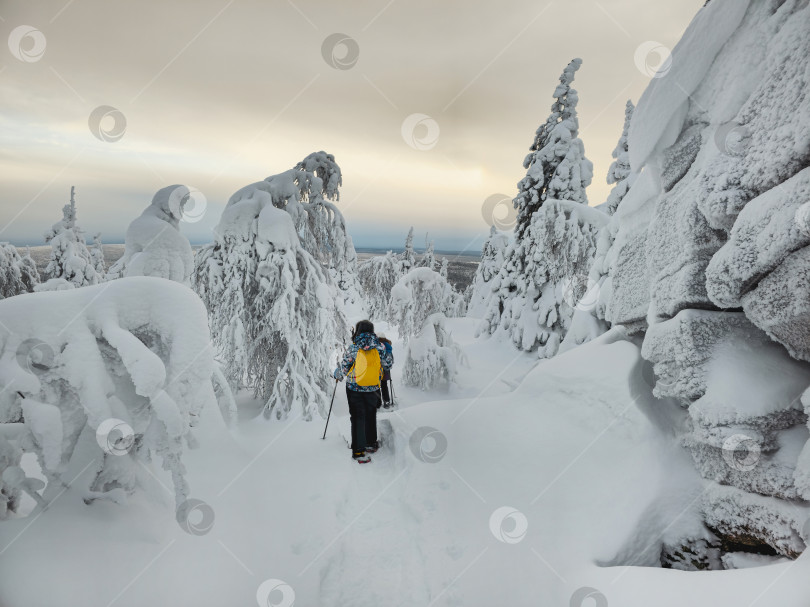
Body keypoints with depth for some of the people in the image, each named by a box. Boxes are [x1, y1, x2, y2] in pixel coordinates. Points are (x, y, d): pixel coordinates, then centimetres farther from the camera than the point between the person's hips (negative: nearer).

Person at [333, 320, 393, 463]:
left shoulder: (353, 348, -13)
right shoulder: (379, 347, -8)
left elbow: (343, 368, -7)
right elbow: (388, 364, 3)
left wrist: (336, 375, 15)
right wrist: (387, 350, 20)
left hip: (354, 388, -2)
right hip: (373, 388, 2)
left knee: (357, 417, 4)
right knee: (370, 415, 20)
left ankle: (359, 450, 0)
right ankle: (371, 443, 32)